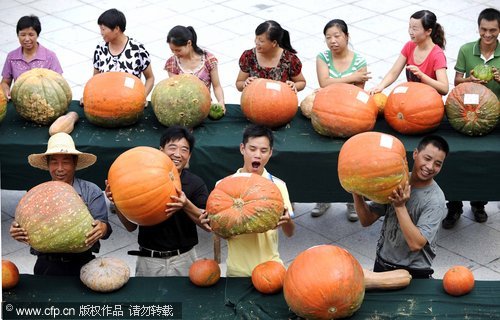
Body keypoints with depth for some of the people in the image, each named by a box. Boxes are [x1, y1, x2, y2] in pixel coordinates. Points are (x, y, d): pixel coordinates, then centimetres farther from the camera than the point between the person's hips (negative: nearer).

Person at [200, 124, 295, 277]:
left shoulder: (277, 185, -3)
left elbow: (289, 232, -4)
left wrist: (285, 219, -26)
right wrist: (210, 222, -20)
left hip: (269, 267, 0)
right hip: (237, 269, 0)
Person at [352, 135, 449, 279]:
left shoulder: (435, 201, -16)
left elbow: (416, 244, -24)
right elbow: (367, 220, 0)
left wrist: (400, 207, -27)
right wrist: (356, 194, -15)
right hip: (381, 265, 4)